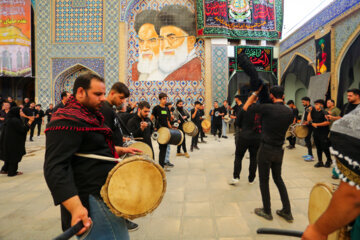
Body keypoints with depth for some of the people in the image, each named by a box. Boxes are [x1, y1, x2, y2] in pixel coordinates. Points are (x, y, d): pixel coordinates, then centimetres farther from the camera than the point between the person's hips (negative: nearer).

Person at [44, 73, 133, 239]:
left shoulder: (89, 116, 14)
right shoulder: (67, 121, -19)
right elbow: (55, 169, -27)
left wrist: (120, 150, 17)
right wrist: (76, 208, -36)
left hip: (104, 193, 11)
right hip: (92, 200, -11)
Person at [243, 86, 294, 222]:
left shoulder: (268, 108, -18)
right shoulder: (289, 112, 0)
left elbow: (246, 107, -10)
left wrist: (257, 92, -1)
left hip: (266, 149, -6)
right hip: (279, 150, 6)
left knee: (264, 180, 9)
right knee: (278, 179, 20)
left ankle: (267, 211, 21)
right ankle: (287, 211, 25)